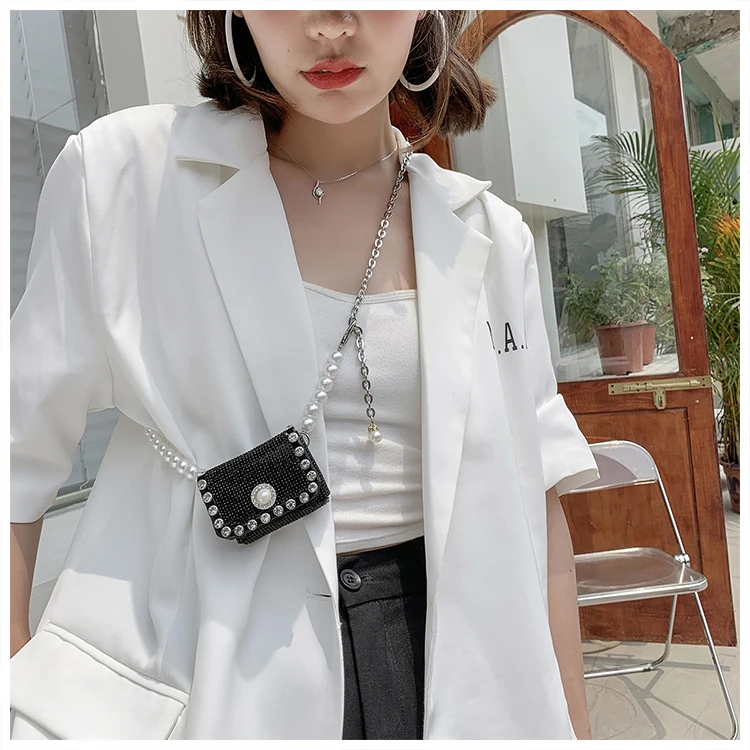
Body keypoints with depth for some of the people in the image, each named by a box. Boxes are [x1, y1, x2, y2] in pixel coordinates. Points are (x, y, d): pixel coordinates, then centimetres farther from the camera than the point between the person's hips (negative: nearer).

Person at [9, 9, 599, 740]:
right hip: (197, 651, -1)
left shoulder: (489, 235, 0)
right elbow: (22, 457, -3)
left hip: (440, 653, 3)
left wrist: (572, 723, 6)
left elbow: (531, 498, 2)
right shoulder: (122, 172, -9)